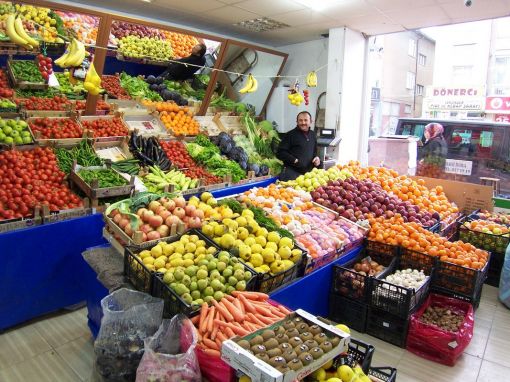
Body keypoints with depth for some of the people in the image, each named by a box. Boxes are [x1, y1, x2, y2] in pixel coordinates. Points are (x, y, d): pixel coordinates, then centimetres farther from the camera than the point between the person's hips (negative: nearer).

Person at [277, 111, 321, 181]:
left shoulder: (313, 135, 18)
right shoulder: (290, 135, -2)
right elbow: (280, 153, -8)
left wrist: (316, 158, 9)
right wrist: (295, 160, -16)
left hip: (309, 172, 6)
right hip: (292, 173, -5)